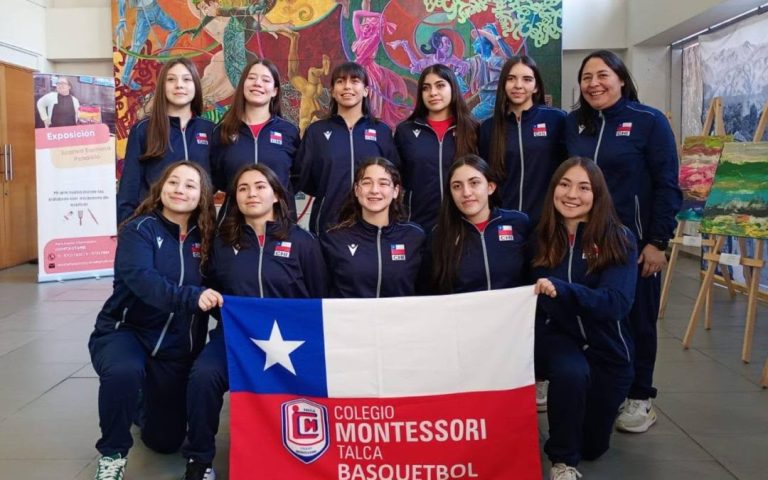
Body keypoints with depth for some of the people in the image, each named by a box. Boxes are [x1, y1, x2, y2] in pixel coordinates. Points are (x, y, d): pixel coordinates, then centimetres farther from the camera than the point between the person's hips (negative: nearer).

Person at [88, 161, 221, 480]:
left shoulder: (203, 237, 1)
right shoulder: (140, 229, -12)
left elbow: (210, 291, 6)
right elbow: (141, 278, -31)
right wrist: (192, 297, -44)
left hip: (177, 347, 4)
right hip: (125, 331, -4)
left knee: (166, 441, 10)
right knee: (123, 372, -39)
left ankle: (146, 402, 46)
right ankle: (112, 454, -12)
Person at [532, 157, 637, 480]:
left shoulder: (619, 239, -13)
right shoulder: (541, 236, -6)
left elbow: (617, 302, -26)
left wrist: (560, 289, -38)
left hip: (605, 345, 0)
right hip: (556, 335, 0)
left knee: (593, 446, 10)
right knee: (571, 372, -37)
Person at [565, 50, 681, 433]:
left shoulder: (649, 121, -6)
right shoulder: (573, 124, 6)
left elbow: (667, 186, -8)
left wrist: (658, 241, -14)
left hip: (634, 240, -3)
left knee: (636, 318, 7)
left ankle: (639, 398, 21)